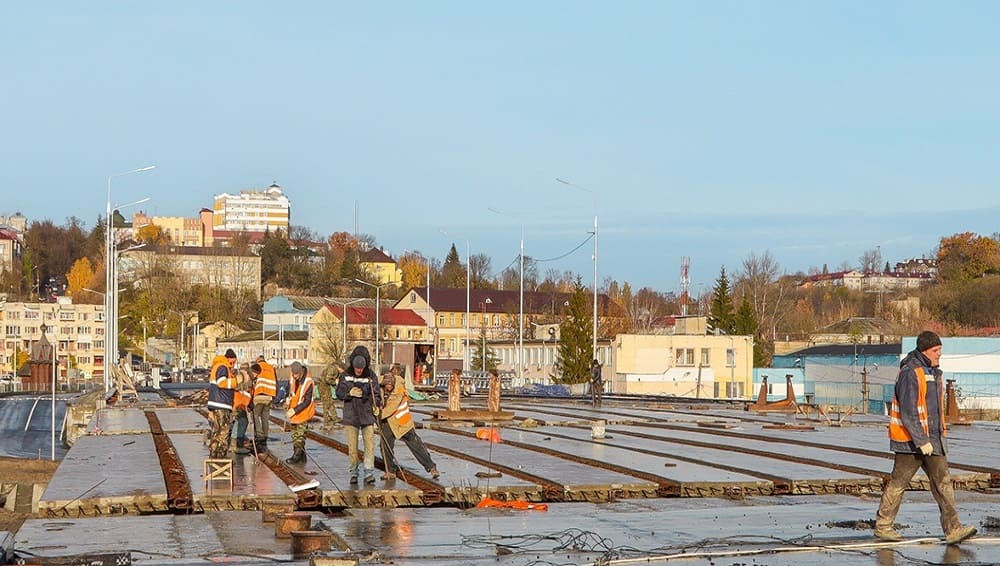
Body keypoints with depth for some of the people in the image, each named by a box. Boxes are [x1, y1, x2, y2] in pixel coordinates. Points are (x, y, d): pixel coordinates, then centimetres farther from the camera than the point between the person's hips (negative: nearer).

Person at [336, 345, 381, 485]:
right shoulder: (345, 375, 1)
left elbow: (376, 394, -2)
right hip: (351, 415, 0)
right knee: (352, 447, 3)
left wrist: (376, 403, -23)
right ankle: (353, 473, 14)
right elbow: (339, 393, 3)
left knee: (370, 444, -6)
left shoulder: (371, 376, -1)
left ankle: (369, 473, -1)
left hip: (367, 415, 0)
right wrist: (349, 393, -16)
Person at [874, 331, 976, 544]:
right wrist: (921, 441, -23)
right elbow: (908, 412, -21)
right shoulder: (910, 373, -16)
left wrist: (941, 431, 21)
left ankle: (953, 529, -5)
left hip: (932, 440, 8)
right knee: (898, 483, 2)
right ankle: (883, 526, 14)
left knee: (942, 481, -1)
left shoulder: (933, 372, 13)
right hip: (910, 440, -8)